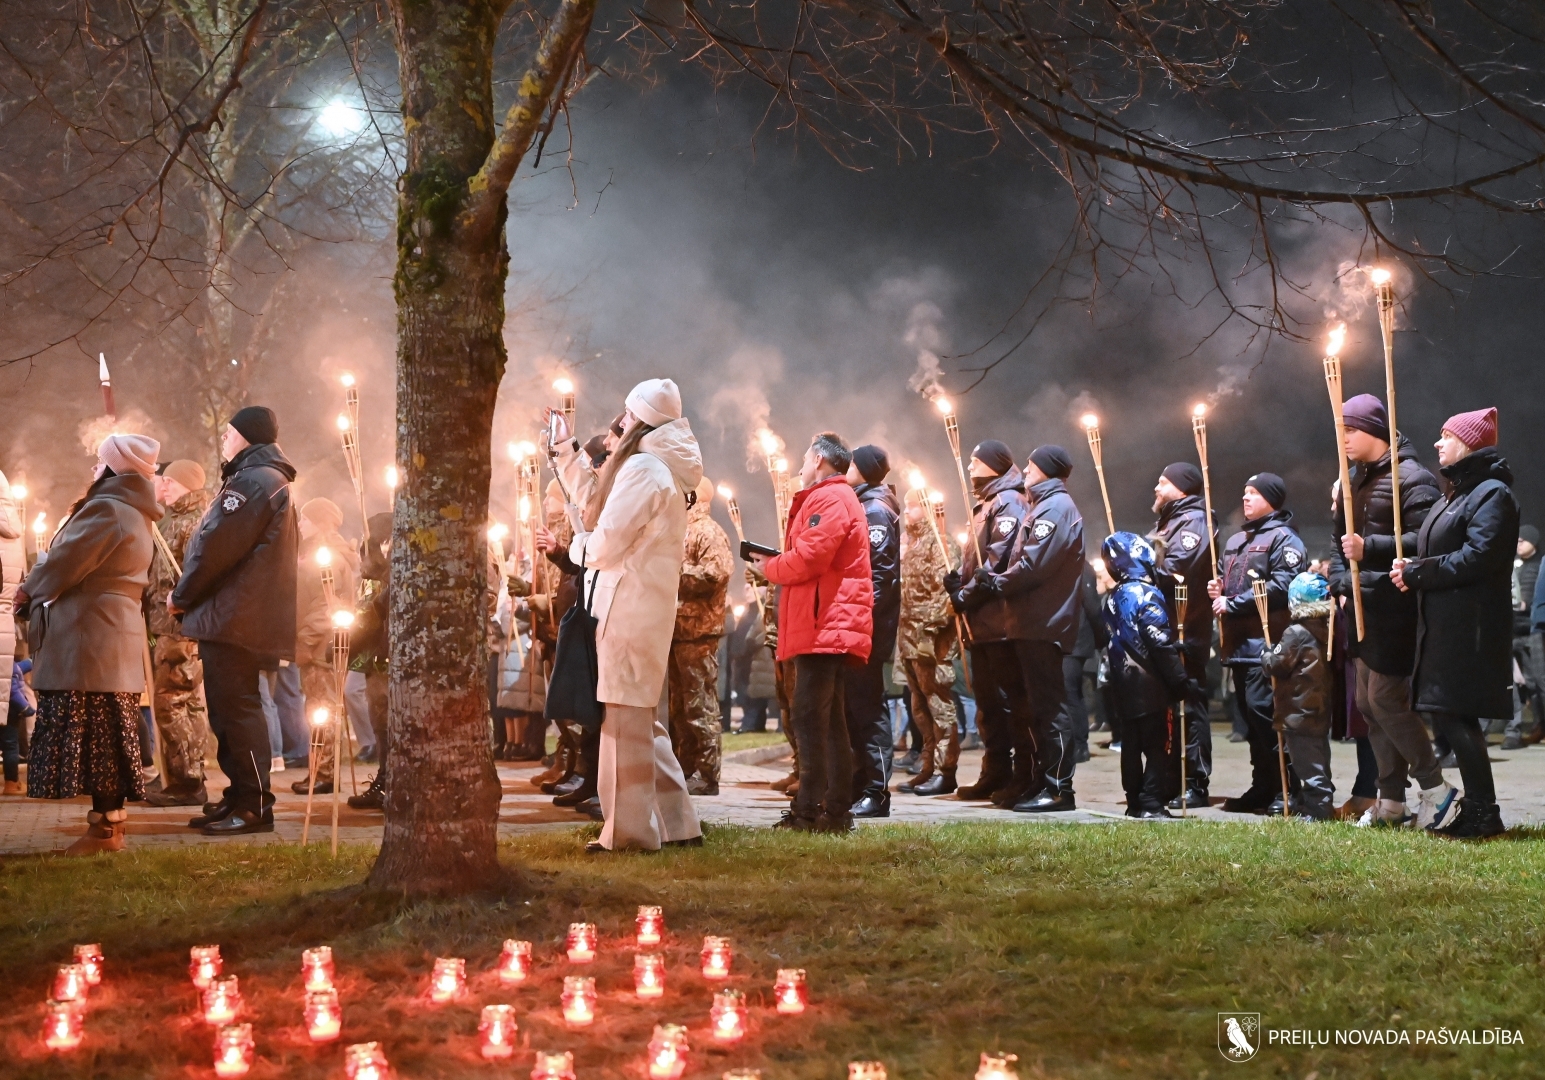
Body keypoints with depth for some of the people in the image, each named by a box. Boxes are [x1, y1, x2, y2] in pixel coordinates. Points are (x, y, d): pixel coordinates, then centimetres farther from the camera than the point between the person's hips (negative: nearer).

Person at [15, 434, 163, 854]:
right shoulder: (137, 517, 19)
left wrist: (29, 589, 3)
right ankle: (110, 820, 11)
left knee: (92, 737, -8)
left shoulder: (106, 509, -13)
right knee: (107, 736, 10)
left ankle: (105, 826, -8)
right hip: (116, 636, 10)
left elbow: (64, 564, -13)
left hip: (90, 639, -10)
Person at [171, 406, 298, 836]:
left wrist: (182, 596, -6)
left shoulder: (252, 480, -12)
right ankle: (240, 797, 19)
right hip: (239, 618, 11)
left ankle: (254, 806, -8)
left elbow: (216, 544, -19)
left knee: (236, 708, -9)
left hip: (233, 617, -11)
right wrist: (193, 598, 17)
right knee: (230, 709, 14)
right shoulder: (267, 480, 23)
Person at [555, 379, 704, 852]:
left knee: (624, 717, -6)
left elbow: (604, 543, -18)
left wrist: (578, 543, 5)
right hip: (648, 608, 10)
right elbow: (596, 504, 28)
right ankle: (674, 821, 17)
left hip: (627, 607, -10)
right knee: (642, 718, 14)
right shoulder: (663, 469, 17)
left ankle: (628, 828, -4)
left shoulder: (642, 470, -14)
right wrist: (566, 451, 33)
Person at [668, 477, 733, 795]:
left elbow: (712, 574, -21)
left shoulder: (708, 532, -8)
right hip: (678, 628, 10)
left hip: (698, 630, -10)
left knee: (700, 705, -8)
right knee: (680, 705, 13)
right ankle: (686, 769, 20)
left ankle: (706, 775, -5)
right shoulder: (683, 531, 21)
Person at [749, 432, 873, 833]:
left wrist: (769, 567, -1)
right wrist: (776, 565, 9)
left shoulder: (829, 500, -9)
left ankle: (810, 811, -14)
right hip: (833, 627, 11)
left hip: (824, 628, -11)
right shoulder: (838, 498, 26)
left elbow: (808, 558, -19)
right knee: (829, 721, 11)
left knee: (811, 719, -12)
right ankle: (836, 810, 13)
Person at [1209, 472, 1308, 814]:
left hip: (1266, 641, -9)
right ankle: (1263, 786, 16)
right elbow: (1224, 578, 34)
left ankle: (1287, 787, -10)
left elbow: (1280, 586, -18)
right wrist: (1217, 589, 9)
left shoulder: (1283, 538, -6)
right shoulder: (1235, 541, 23)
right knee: (1250, 714, 10)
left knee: (1264, 711, -15)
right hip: (1239, 643, 9)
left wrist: (1232, 604, -15)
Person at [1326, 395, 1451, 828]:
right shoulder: (1355, 481, 17)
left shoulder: (1412, 479, -11)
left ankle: (1435, 788, 3)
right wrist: (1340, 584, 6)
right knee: (1368, 703, 9)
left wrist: (1370, 548, -26)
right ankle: (1391, 800, 16)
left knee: (1386, 699, -10)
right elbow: (1340, 540, 20)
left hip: (1394, 610, -9)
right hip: (1361, 610, 9)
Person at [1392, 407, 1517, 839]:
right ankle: (1476, 808, 15)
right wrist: (1413, 570, 3)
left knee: (1454, 714, -11)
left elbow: (1477, 557, -22)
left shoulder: (1492, 494, -11)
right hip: (1444, 623, 10)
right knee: (1449, 713, 9)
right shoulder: (1458, 493, 21)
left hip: (1470, 626, -10)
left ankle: (1484, 812, -6)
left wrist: (1416, 573, -16)